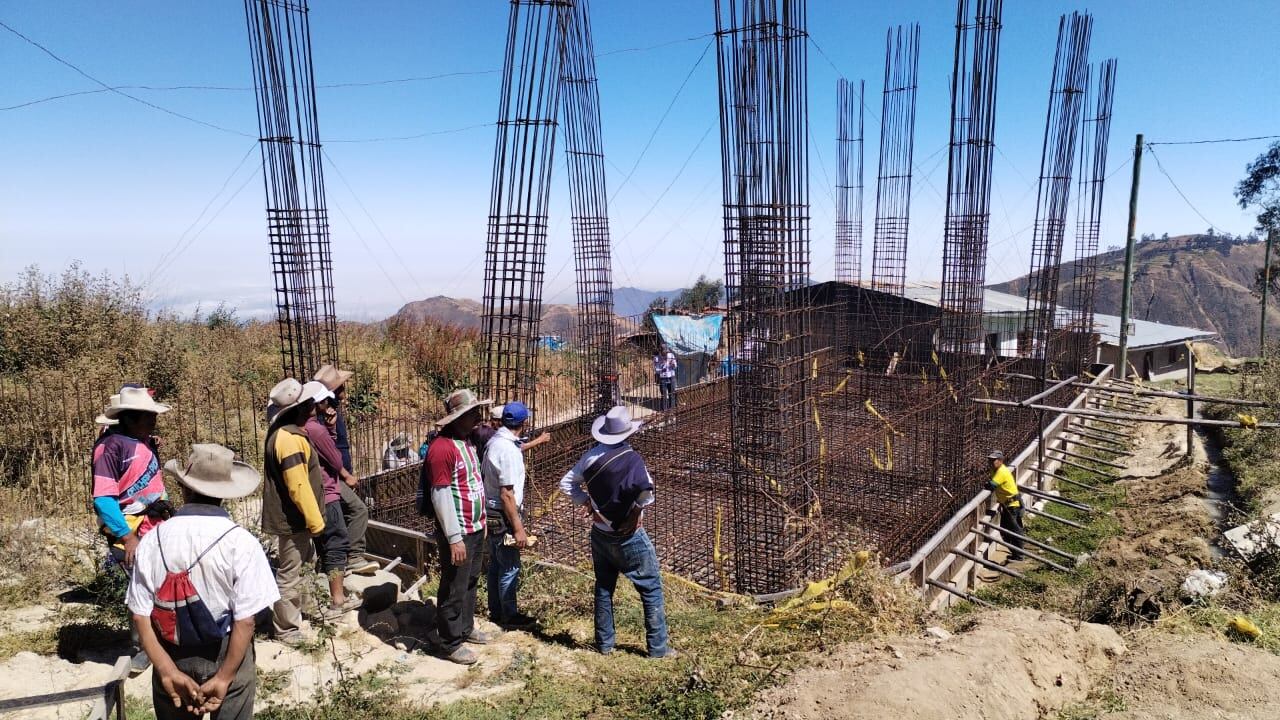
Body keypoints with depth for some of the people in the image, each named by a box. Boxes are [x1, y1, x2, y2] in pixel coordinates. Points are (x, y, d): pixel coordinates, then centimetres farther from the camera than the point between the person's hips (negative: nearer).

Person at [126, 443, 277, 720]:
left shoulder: (152, 540, -9)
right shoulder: (240, 541, -18)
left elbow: (140, 615, -9)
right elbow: (245, 619, -19)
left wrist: (169, 671, -7)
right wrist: (224, 677, -10)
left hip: (172, 658, 3)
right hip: (226, 658, -3)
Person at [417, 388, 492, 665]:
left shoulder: (467, 441, 8)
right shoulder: (442, 448, -23)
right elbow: (441, 497, -24)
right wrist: (454, 538, -23)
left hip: (476, 529, 9)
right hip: (458, 533, -9)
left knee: (470, 583, 23)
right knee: (454, 590, 5)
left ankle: (465, 628, 40)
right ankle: (451, 644, 19)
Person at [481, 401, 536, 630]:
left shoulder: (495, 441, 4)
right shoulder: (508, 449, -24)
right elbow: (507, 494, -25)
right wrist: (518, 528, -22)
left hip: (492, 514, 9)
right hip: (503, 516, -9)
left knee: (496, 564, 19)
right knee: (510, 567, 4)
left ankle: (496, 610, 31)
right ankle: (509, 615, 17)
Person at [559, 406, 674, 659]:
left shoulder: (592, 456, -5)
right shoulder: (632, 459, -21)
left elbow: (565, 483, 3)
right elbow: (647, 496, -35)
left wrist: (586, 501, 4)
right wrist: (638, 508, -15)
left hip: (600, 532, 6)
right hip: (629, 538, -5)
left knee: (604, 588, 19)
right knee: (651, 589, 7)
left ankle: (604, 643, 27)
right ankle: (658, 647, 11)